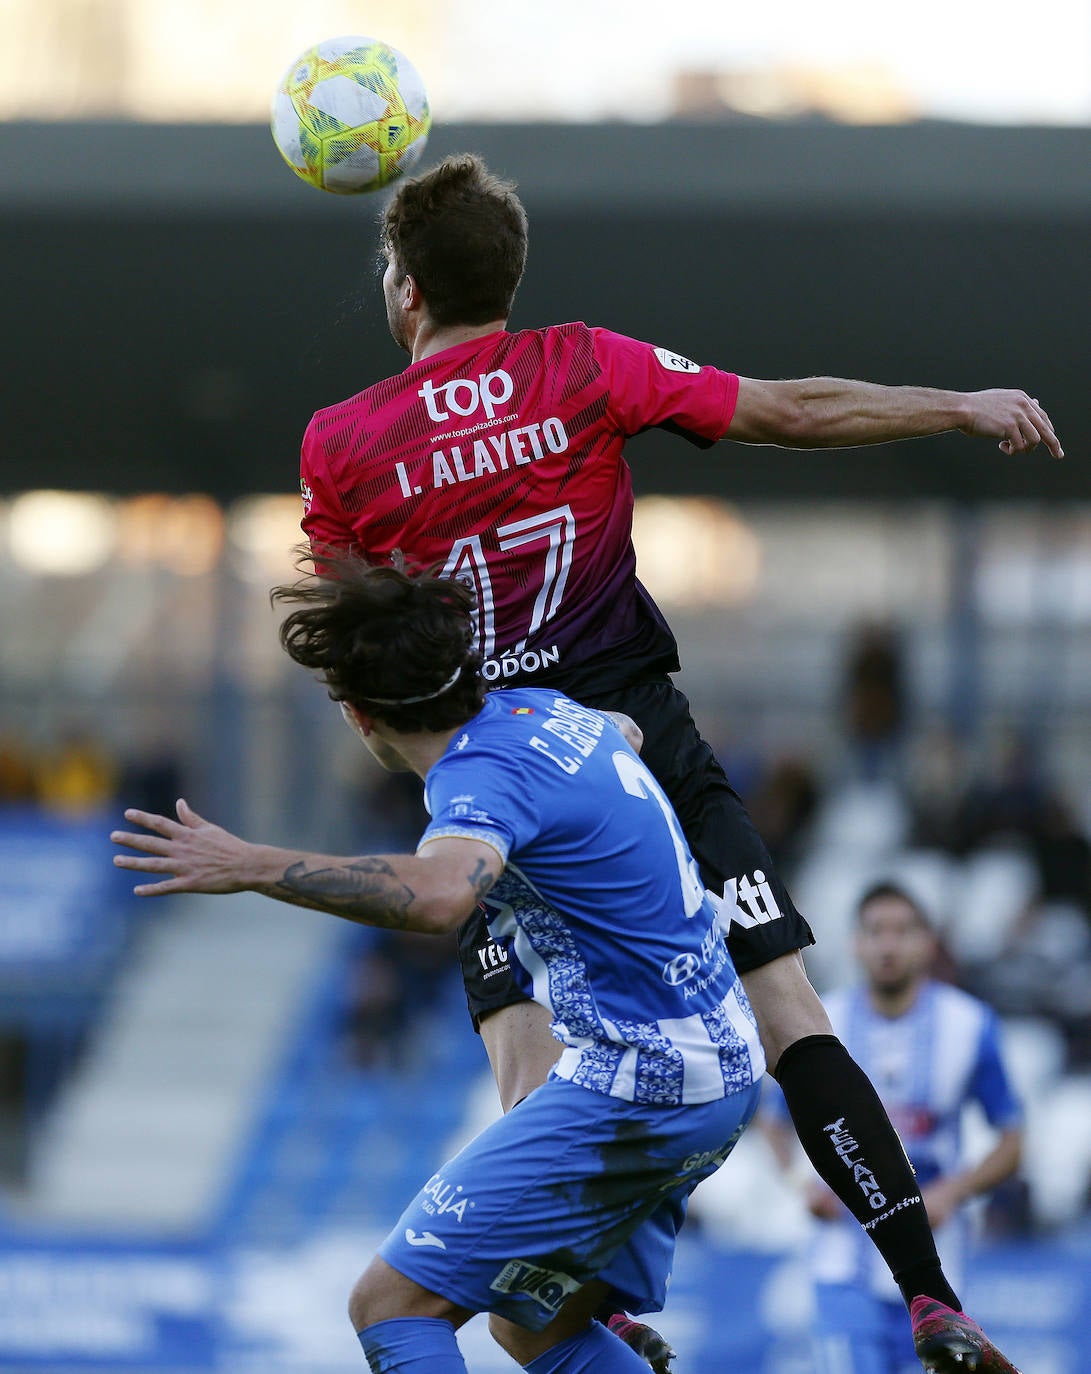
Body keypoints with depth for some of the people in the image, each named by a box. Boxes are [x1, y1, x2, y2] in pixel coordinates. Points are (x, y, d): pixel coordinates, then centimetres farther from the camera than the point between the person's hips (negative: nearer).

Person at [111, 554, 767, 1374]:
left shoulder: (485, 772, -19)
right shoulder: (548, 712, 8)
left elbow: (437, 895, -42)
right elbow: (625, 732, 35)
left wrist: (251, 867, -40)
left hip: (635, 1085, -10)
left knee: (391, 1304, -10)